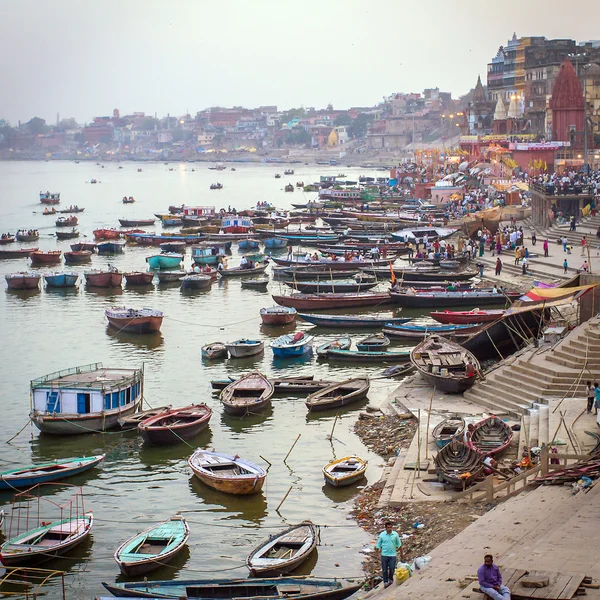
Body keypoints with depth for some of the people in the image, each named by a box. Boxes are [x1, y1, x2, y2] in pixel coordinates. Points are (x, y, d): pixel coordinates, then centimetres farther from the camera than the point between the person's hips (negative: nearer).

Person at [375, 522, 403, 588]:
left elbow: (399, 545, 7)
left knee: (392, 569, 1)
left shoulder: (395, 535, -2)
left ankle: (390, 579, 28)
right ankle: (385, 582, 17)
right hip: (384, 555, 0)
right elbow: (378, 545, 3)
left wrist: (401, 554, 11)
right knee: (384, 570, 3)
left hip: (392, 555, 0)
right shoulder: (382, 535, -3)